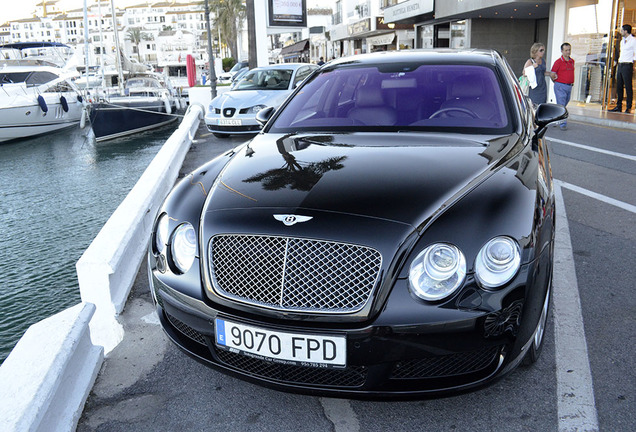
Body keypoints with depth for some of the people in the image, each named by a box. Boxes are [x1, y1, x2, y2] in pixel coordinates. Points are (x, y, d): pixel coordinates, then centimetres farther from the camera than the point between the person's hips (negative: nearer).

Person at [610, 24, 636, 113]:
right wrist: (619, 63, 17)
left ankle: (628, 108, -6)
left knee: (628, 86, -7)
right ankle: (619, 106, 11)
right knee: (619, 86, 6)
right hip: (620, 65, 8)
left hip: (627, 65, -8)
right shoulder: (622, 41, 21)